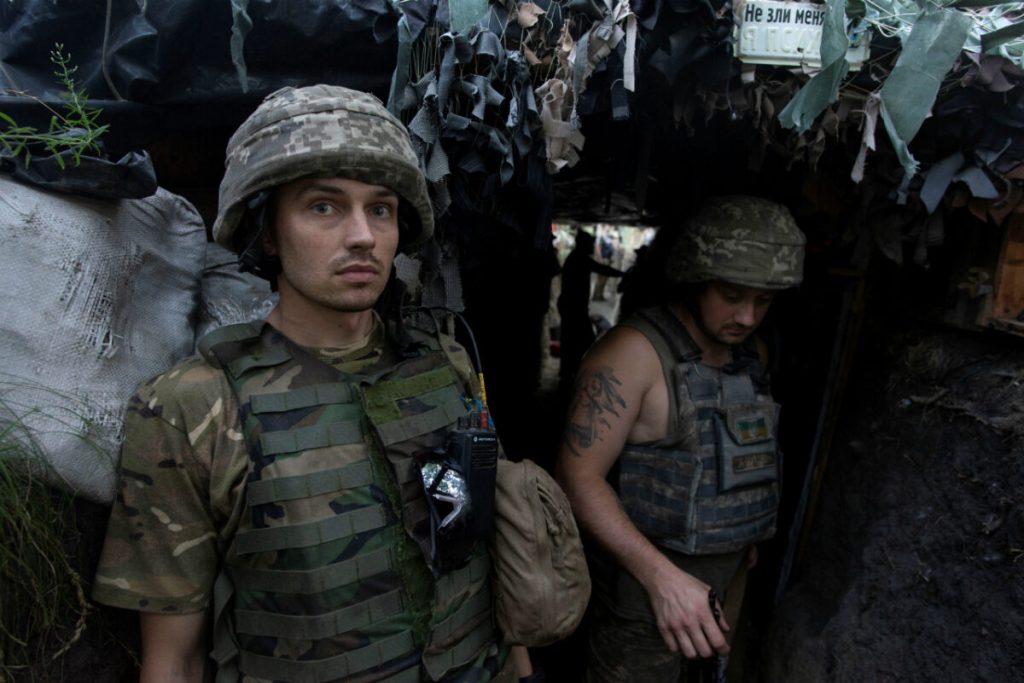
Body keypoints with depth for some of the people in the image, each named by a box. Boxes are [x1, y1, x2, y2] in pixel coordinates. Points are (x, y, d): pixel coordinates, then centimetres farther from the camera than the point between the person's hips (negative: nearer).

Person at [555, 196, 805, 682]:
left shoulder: (753, 353, 5)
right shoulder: (635, 352, -19)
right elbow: (578, 477, -23)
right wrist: (662, 576, -27)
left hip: (723, 582, 7)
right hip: (645, 581, -7)